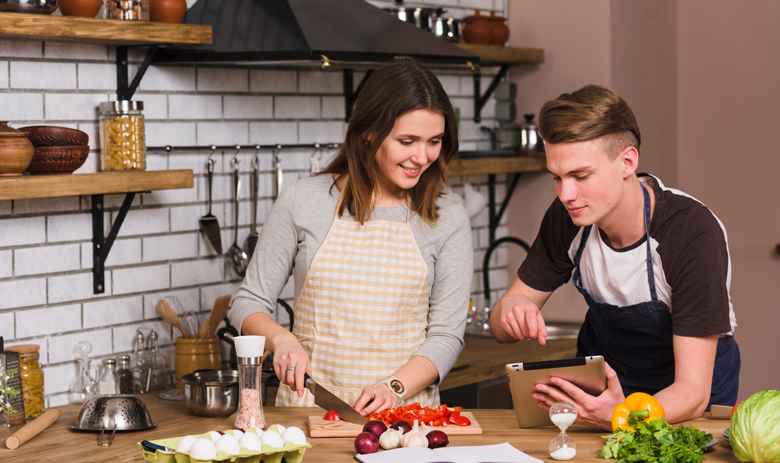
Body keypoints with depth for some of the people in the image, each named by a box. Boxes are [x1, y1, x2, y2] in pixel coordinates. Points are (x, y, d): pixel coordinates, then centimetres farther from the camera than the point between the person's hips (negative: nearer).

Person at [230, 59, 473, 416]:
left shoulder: (447, 219, 7)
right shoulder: (303, 201, 5)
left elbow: (447, 334, 5)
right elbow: (248, 303, 11)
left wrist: (395, 387, -12)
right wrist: (281, 340, -10)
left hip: (404, 412, 0)